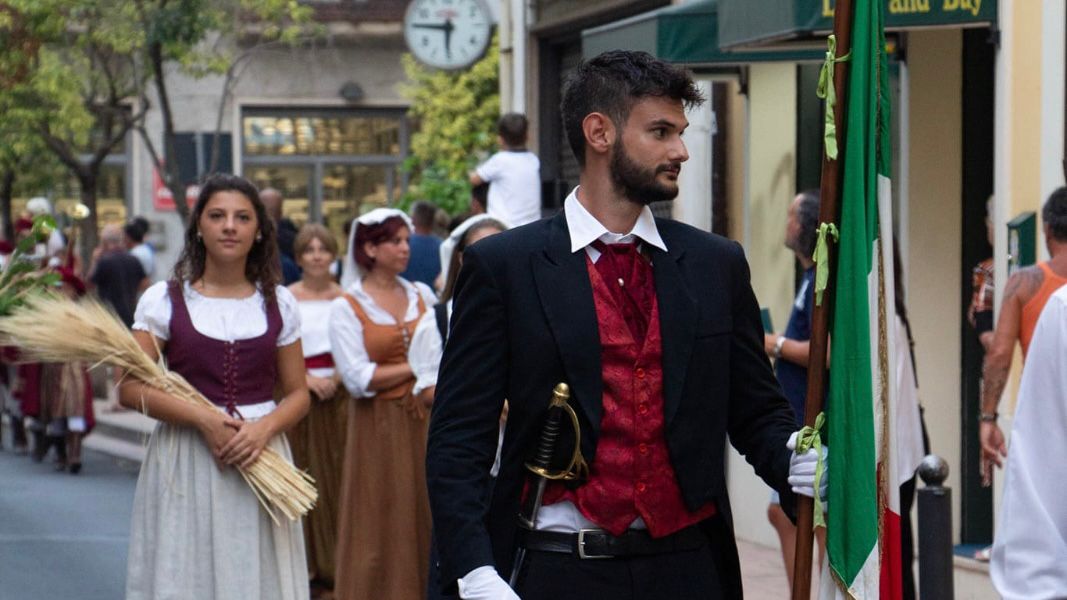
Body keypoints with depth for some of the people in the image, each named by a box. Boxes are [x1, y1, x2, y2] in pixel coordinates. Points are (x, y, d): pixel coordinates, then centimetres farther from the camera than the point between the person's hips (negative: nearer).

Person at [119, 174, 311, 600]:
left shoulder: (278, 304, 8)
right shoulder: (164, 301, 1)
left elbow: (297, 394, 10)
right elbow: (131, 388, -4)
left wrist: (263, 428, -12)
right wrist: (202, 418, -16)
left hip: (260, 457, 2)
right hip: (185, 464, -2)